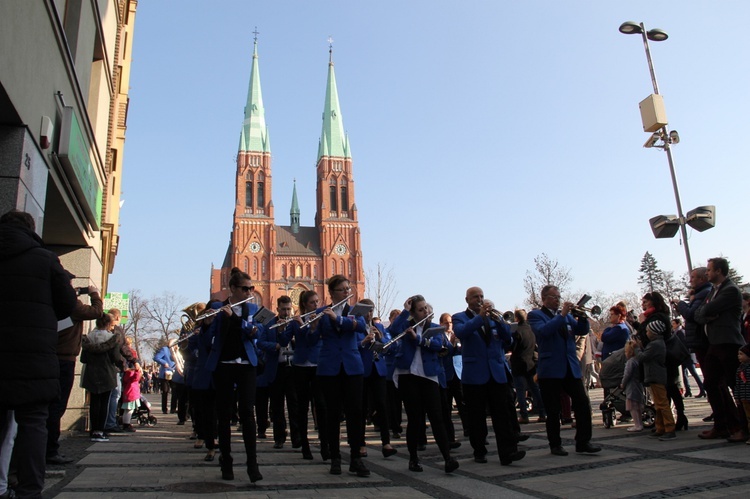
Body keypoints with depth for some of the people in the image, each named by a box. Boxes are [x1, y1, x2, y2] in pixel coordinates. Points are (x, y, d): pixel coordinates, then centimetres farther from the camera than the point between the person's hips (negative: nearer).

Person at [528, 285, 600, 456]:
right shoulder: (535, 315, 0)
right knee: (553, 410, 2)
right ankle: (555, 445, 14)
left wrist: (582, 316, -8)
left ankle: (583, 442, 8)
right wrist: (562, 315, -18)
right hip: (550, 370, -5)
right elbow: (543, 331, -18)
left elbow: (582, 330, 10)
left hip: (571, 368, 5)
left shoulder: (566, 314, 17)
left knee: (583, 404, -2)